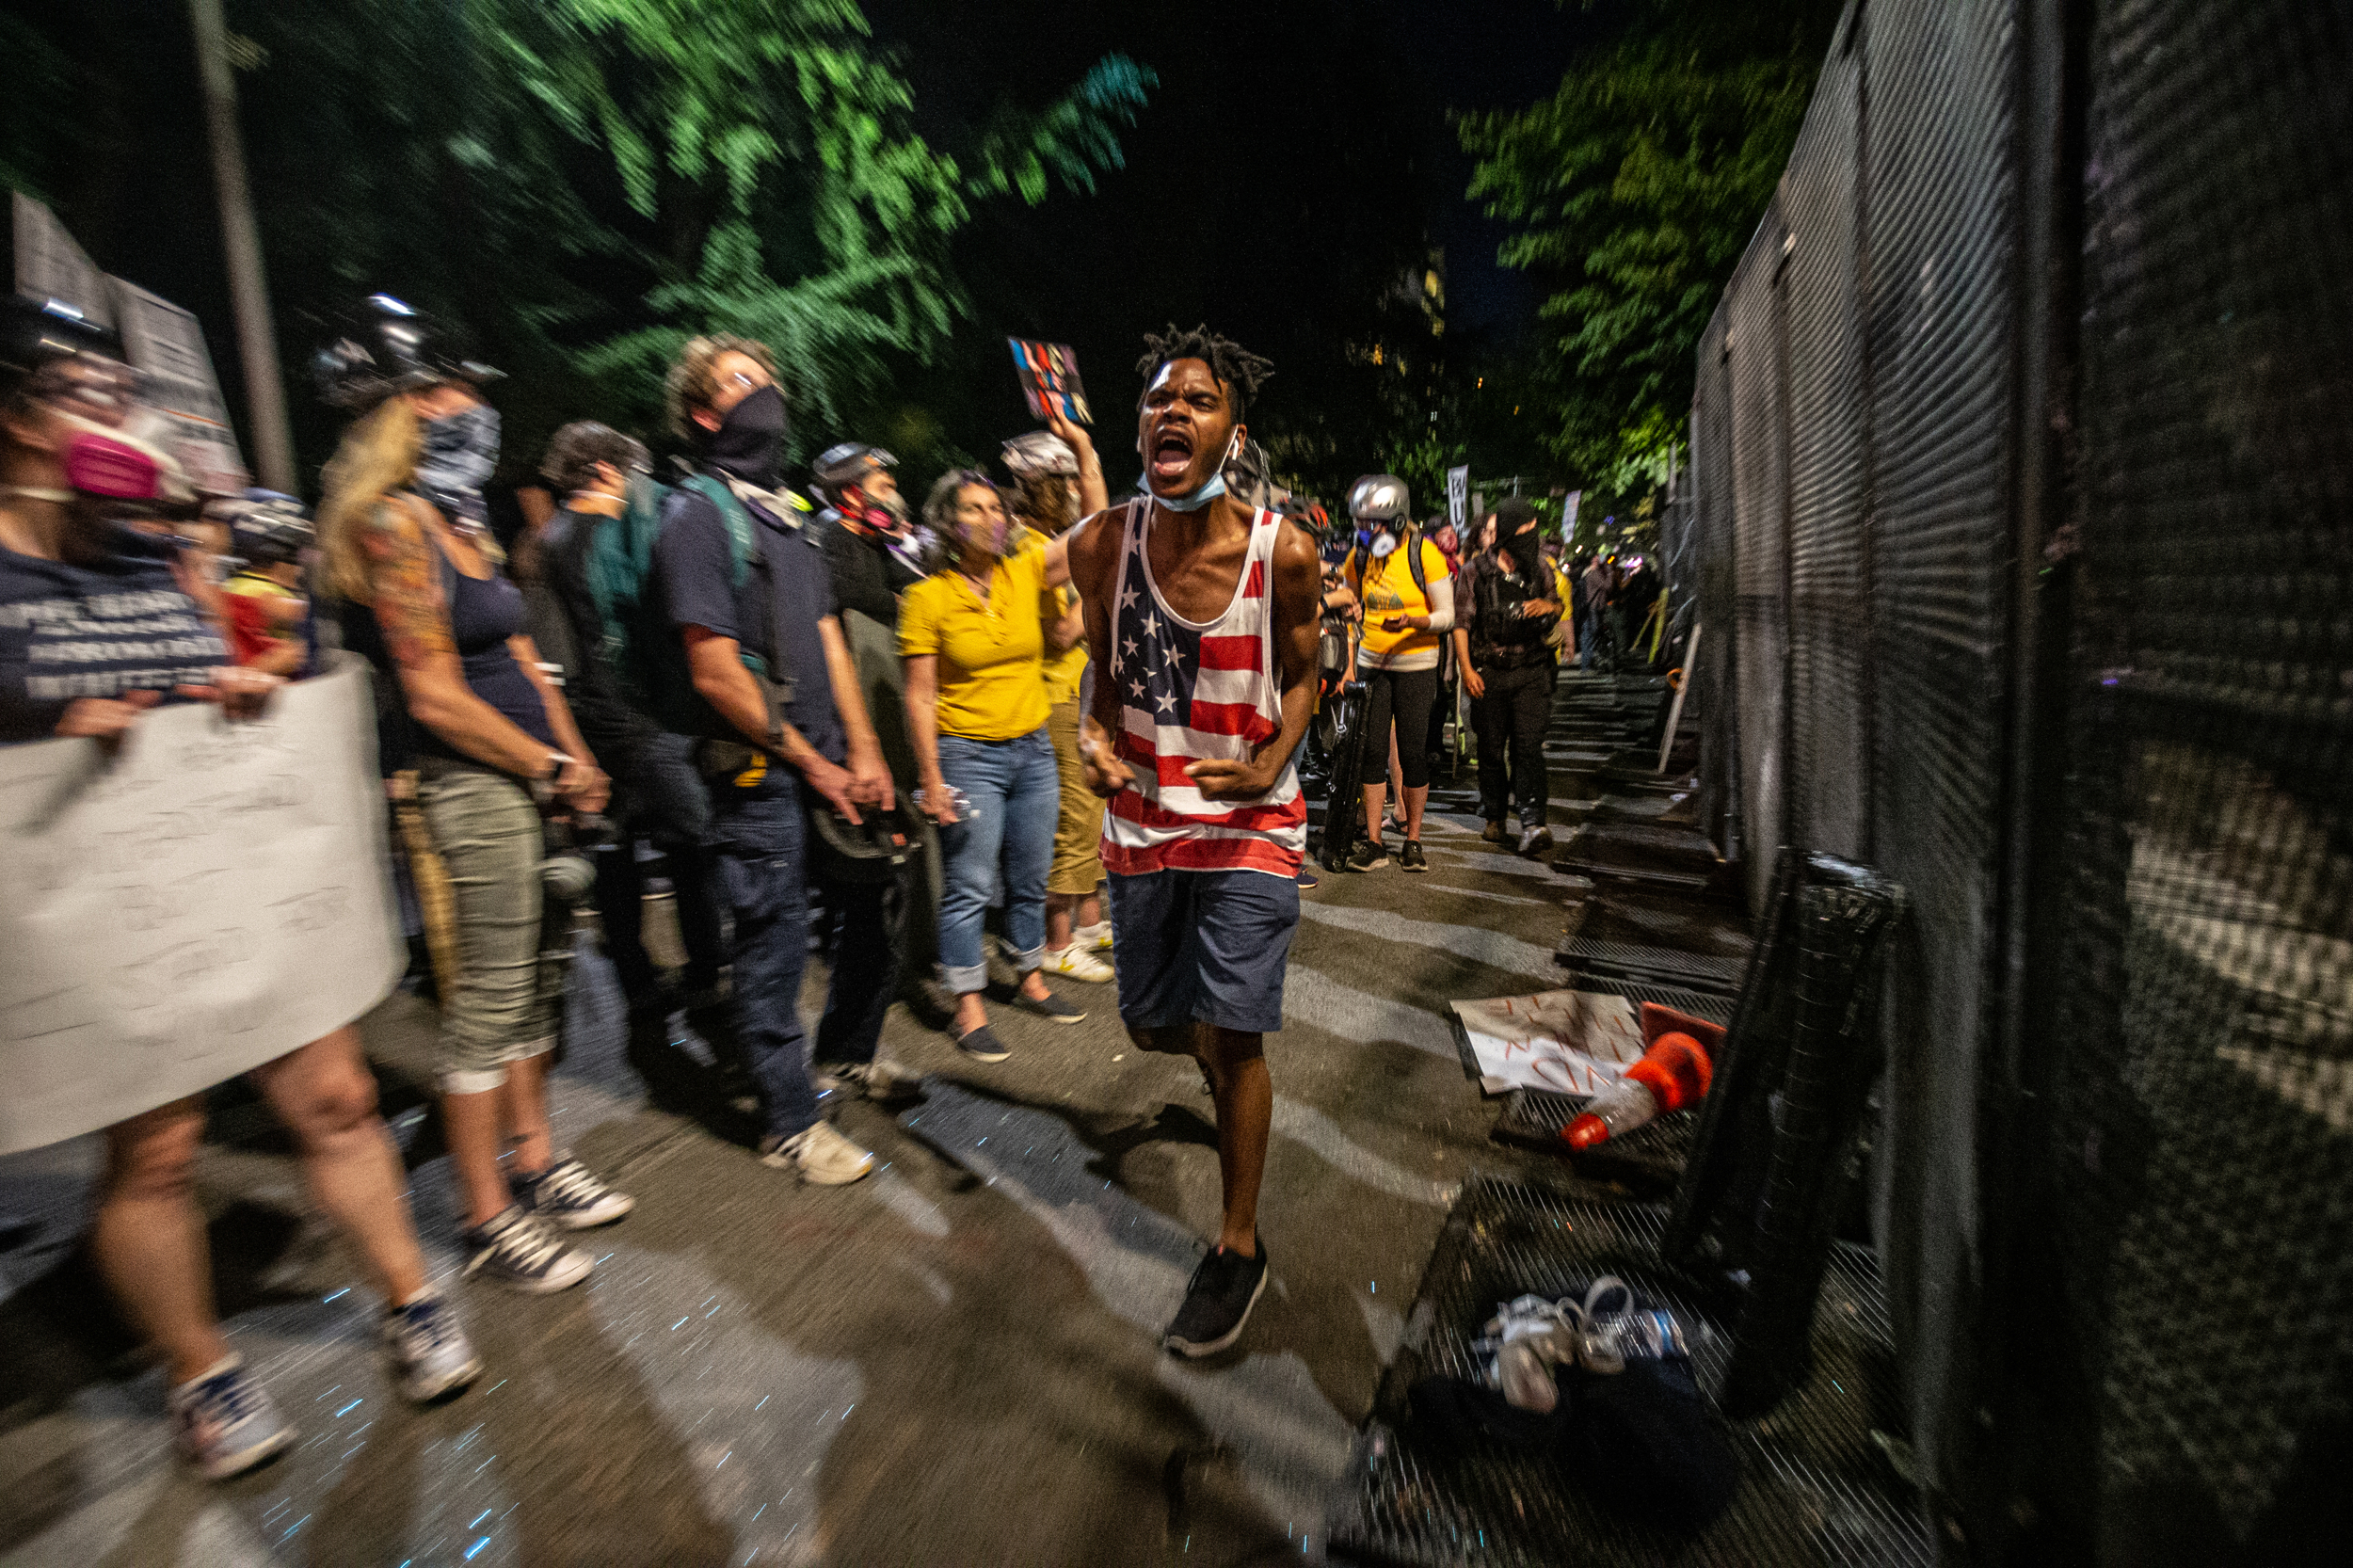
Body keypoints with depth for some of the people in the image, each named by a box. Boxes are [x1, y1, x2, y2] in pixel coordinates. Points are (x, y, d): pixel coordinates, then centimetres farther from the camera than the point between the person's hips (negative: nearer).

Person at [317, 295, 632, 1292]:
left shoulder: (455, 519, 16)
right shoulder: (396, 522, -12)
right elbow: (435, 698, -17)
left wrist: (576, 759, 8)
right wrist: (553, 766, -8)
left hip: (522, 777, 9)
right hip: (470, 785, -9)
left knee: (532, 982, 16)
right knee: (488, 997, 1)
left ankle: (533, 1160, 32)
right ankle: (488, 1221, 16)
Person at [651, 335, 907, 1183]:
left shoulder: (788, 512, 16)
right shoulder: (696, 512, -8)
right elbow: (715, 672, -14)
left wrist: (863, 751, 5)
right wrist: (808, 761, -9)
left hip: (829, 762, 8)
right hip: (756, 773, -7)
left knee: (868, 913, 15)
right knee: (775, 942, 3)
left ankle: (848, 1052, 40)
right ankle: (790, 1125, 20)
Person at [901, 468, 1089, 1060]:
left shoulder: (1025, 573, 2)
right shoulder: (928, 596, -8)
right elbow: (919, 696, -8)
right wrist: (932, 780, -12)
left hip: (1033, 749, 5)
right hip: (968, 755, -4)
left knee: (1030, 881, 15)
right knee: (970, 888, 2)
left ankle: (1031, 983, 33)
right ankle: (968, 1009, 15)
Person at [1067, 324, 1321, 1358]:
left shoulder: (1282, 552, -14)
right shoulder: (1099, 546, -7)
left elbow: (1300, 673, 1)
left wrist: (1273, 762, -17)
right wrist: (1094, 740, -15)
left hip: (1248, 820, -3)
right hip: (1142, 818, 4)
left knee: (1233, 1037, -4)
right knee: (1149, 1023, 16)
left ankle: (1240, 1248, 19)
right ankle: (1222, 1058, 55)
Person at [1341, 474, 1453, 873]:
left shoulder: (1425, 553, -9)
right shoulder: (1359, 557, 3)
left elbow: (1446, 616, -8)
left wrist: (1410, 621, -28)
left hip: (1416, 665, -3)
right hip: (1372, 663, 4)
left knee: (1412, 753, -2)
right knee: (1371, 749, -1)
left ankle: (1413, 839, 13)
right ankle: (1374, 842, 6)